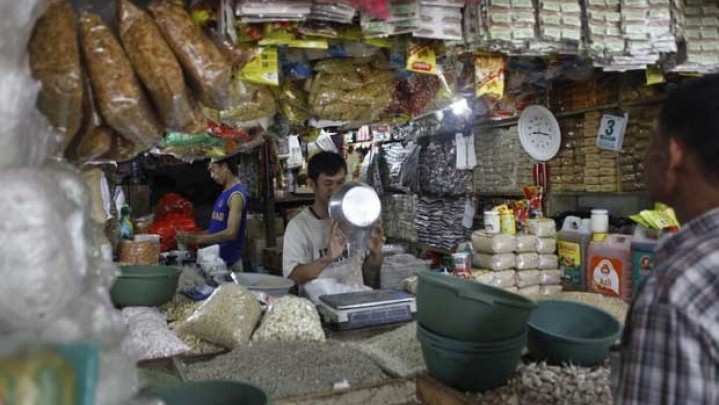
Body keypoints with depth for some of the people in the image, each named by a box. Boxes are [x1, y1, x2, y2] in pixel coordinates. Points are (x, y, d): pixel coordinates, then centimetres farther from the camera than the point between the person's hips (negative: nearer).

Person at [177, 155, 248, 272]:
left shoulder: (236, 194, -15)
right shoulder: (225, 193, 14)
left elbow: (231, 233, -23)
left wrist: (197, 239, -22)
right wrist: (192, 236, 8)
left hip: (228, 262, -8)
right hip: (215, 259, 8)